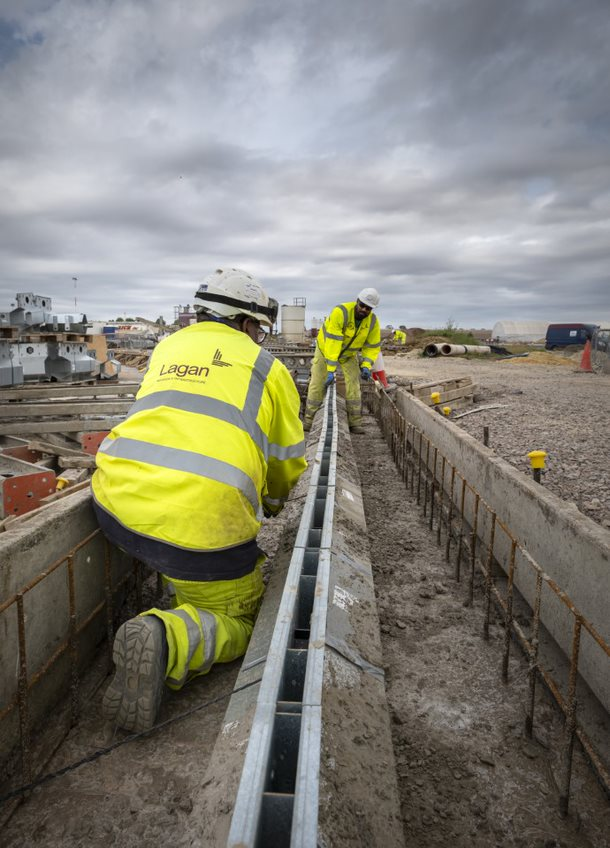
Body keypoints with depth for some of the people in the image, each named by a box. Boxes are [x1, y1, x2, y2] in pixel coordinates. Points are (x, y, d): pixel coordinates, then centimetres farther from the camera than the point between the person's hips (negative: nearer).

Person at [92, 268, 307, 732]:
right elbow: (287, 464, 17)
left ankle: (188, 596, 32)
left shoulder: (168, 348, 22)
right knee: (237, 623, 15)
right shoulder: (268, 368, 9)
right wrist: (270, 506, 41)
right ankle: (165, 640, -13)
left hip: (116, 506, 7)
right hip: (201, 525, -6)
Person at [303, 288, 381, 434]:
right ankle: (308, 420, 10)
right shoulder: (340, 312, -36)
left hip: (349, 353, 3)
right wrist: (331, 369, -42)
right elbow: (332, 342, -39)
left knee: (353, 384, -7)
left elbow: (373, 346, -9)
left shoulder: (373, 322, -20)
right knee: (317, 384, -2)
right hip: (326, 347, -3)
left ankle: (355, 423, 1)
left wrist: (366, 366, -25)